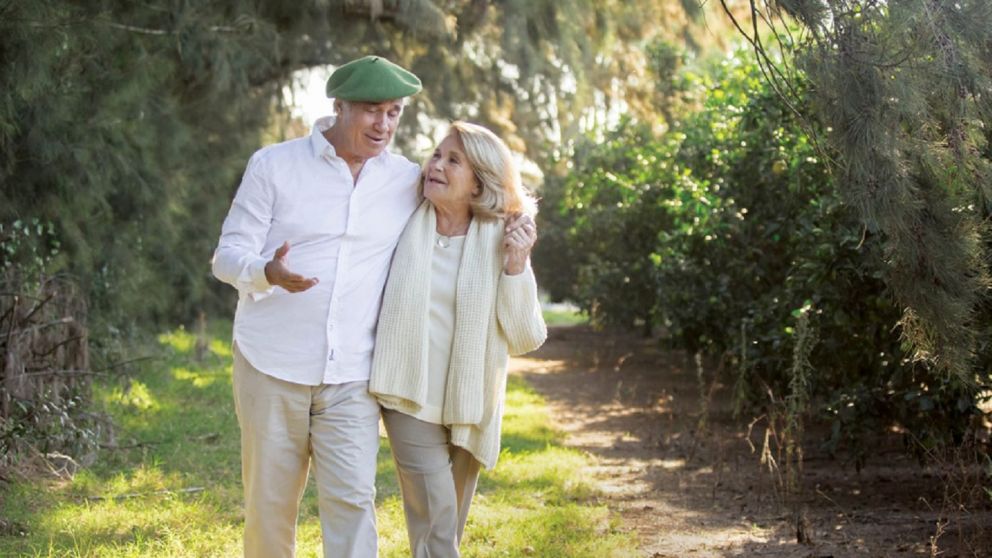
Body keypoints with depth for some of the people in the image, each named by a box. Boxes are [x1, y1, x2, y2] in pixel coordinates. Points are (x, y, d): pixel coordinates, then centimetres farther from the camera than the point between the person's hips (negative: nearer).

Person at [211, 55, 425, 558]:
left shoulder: (409, 181, 4)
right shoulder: (274, 165, -1)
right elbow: (228, 256, -3)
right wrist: (269, 272, -27)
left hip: (351, 377, 1)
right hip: (271, 366, -1)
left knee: (351, 501, -9)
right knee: (269, 502, 6)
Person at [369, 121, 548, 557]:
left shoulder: (501, 241, -5)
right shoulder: (405, 224, -5)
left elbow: (525, 338, -6)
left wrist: (516, 266, -16)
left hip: (469, 405, 2)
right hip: (410, 396, -2)